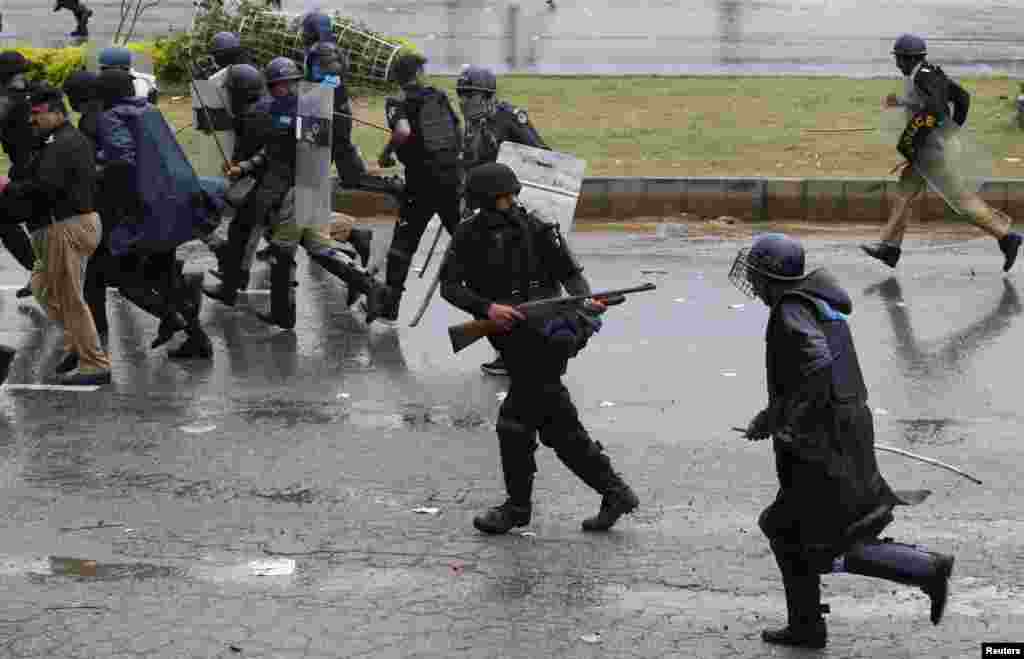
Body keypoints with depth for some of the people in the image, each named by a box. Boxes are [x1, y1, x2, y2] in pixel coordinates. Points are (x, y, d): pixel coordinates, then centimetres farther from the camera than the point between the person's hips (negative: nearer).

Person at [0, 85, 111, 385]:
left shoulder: (59, 145, -17)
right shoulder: (76, 139, 16)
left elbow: (44, 188, -27)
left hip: (66, 227, -11)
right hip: (84, 221, 11)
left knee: (70, 298, -4)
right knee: (42, 285, 21)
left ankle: (94, 365, 0)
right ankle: (76, 339, 22)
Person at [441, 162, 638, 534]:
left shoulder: (535, 230, -7)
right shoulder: (469, 236, 1)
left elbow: (570, 272, 3)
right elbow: (450, 287, -6)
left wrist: (585, 300, -17)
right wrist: (487, 307, -22)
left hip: (543, 339, -5)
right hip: (512, 343, 5)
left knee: (514, 422, -6)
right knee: (558, 425, 10)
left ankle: (518, 506, 11)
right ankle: (615, 493, 19)